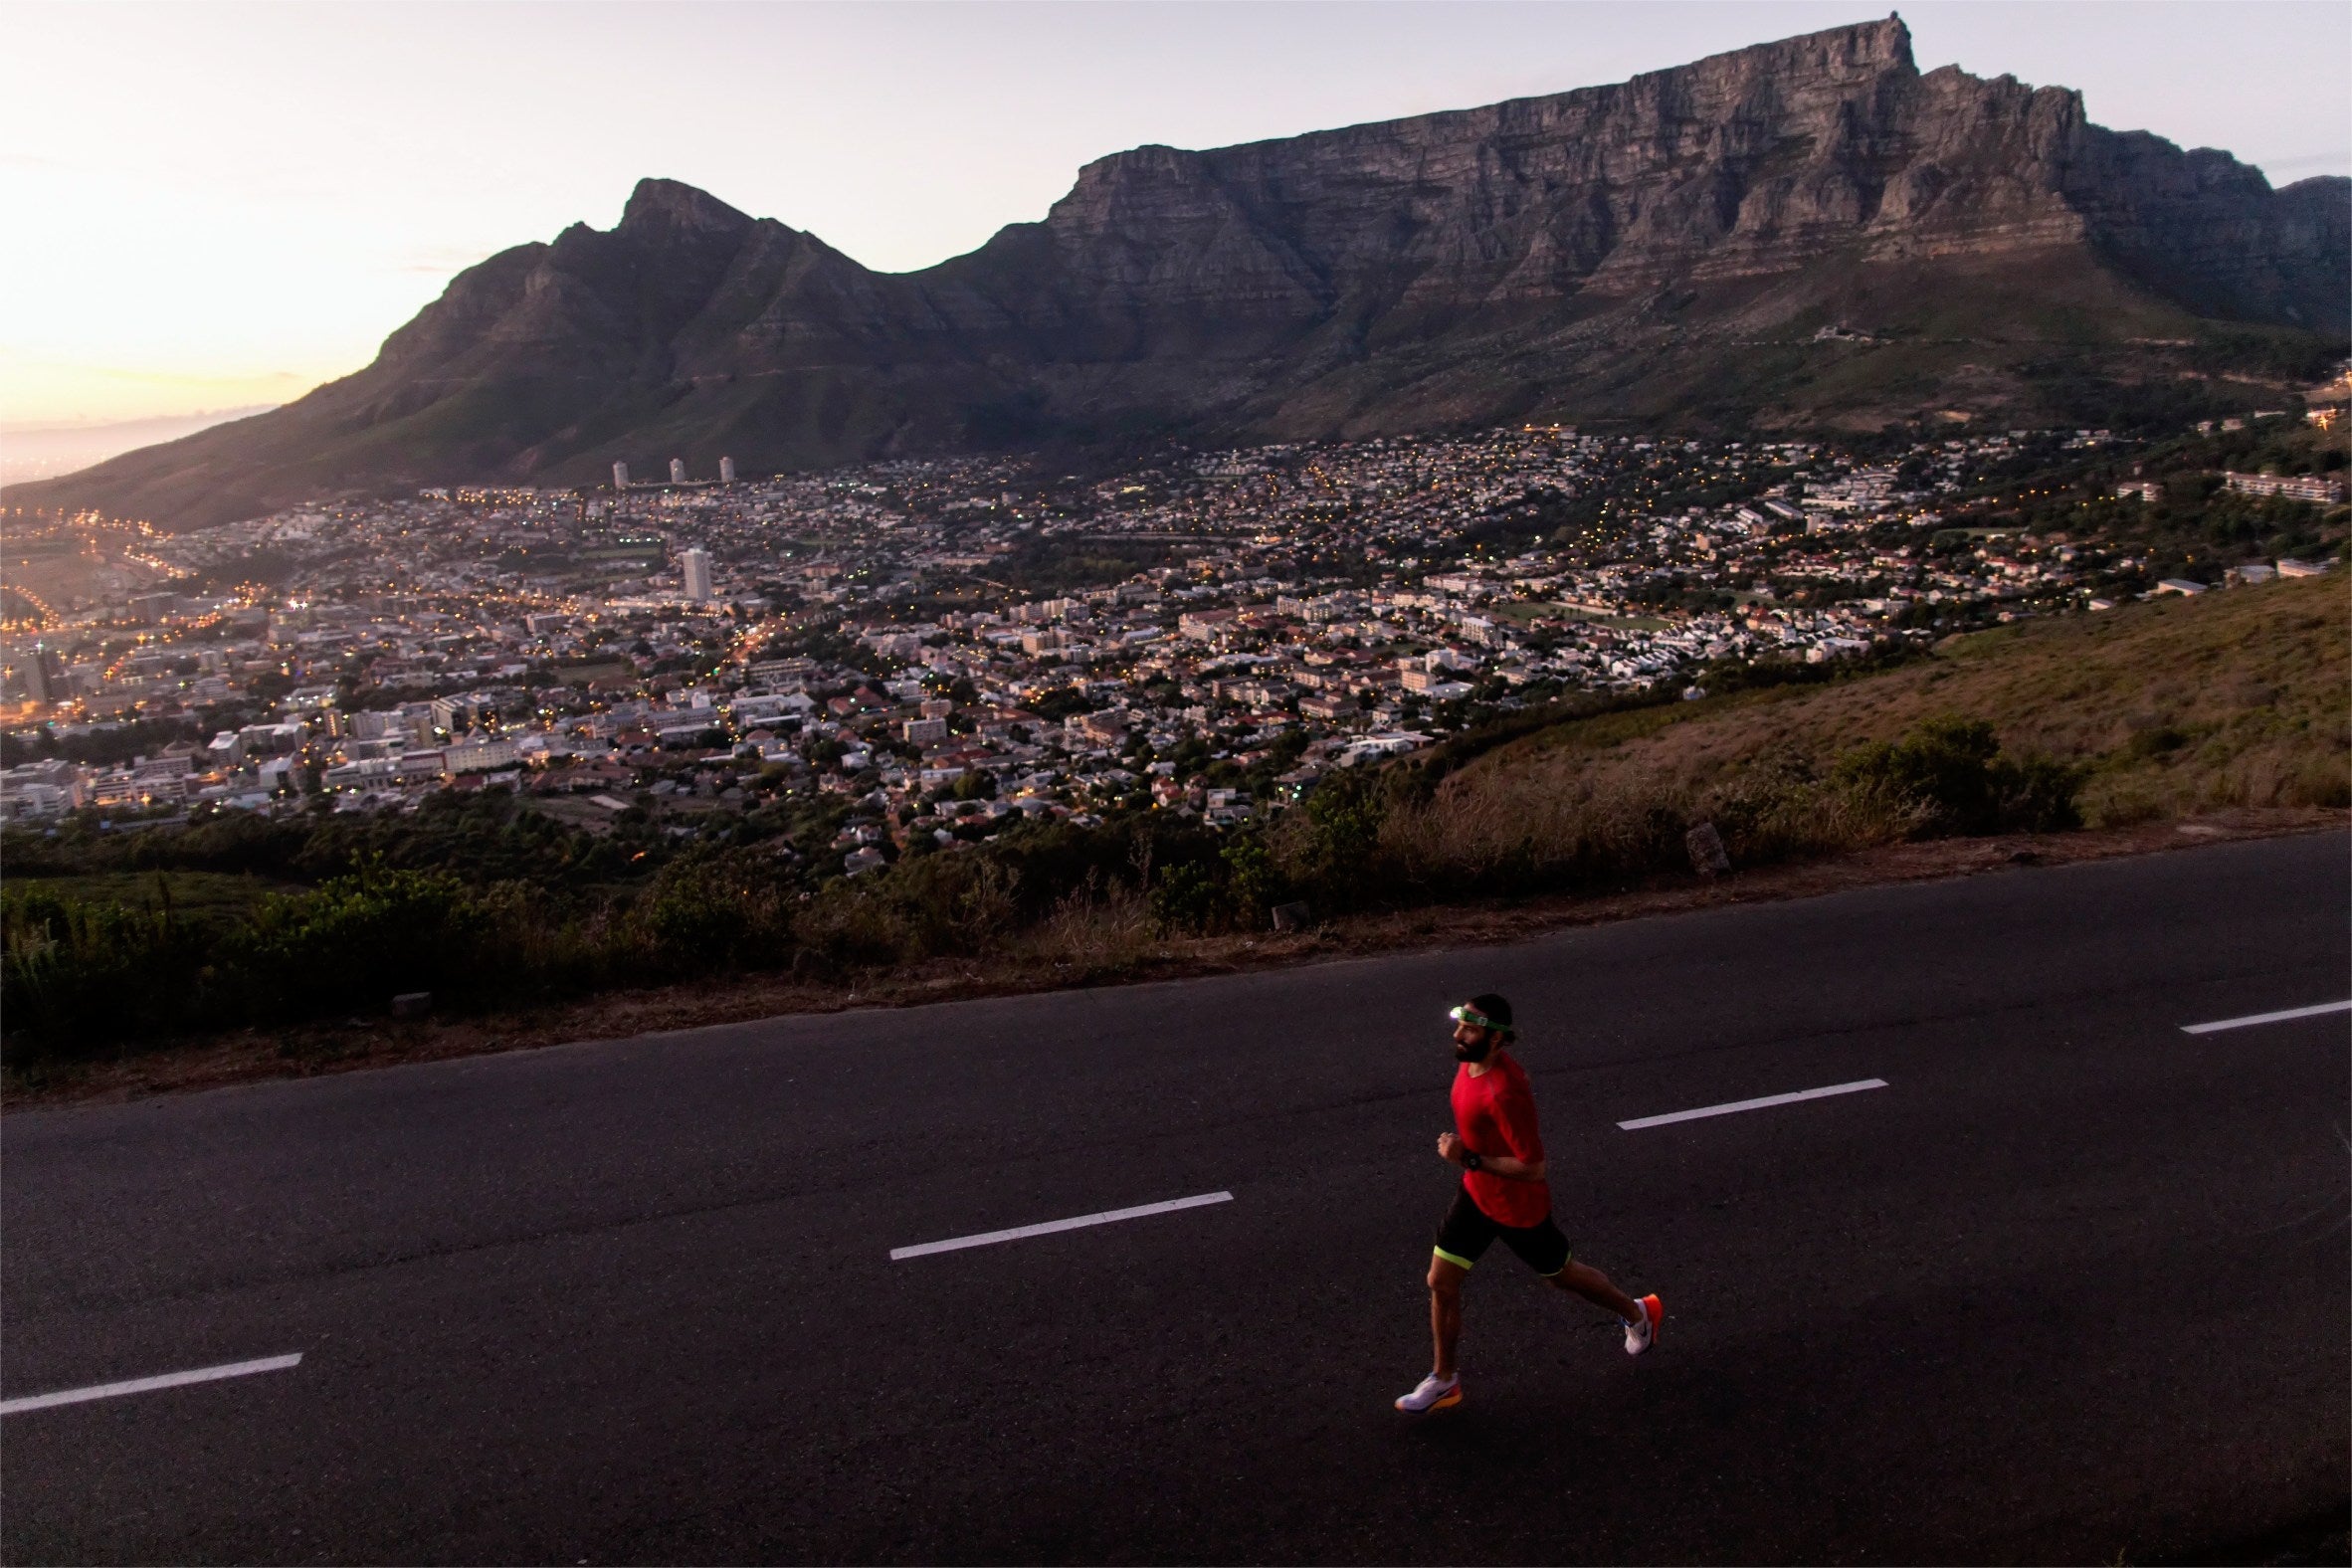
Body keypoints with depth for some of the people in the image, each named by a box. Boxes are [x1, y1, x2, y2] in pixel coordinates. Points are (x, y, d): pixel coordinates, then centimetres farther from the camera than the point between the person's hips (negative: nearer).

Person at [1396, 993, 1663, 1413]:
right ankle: (1443, 1380, 26)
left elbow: (1532, 1168, -33)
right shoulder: (1471, 1061, -9)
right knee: (1440, 1282, 7)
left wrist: (1468, 1158, -32)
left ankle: (1638, 1314, 48)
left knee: (1561, 1274, 19)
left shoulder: (1505, 1093, -37)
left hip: (1517, 1207, -8)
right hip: (1476, 1194, 8)